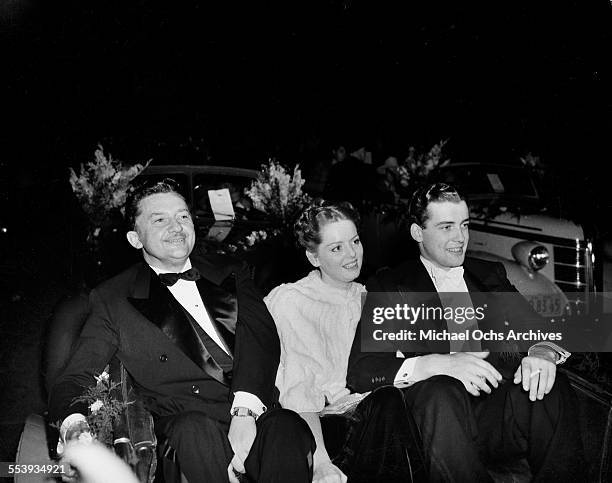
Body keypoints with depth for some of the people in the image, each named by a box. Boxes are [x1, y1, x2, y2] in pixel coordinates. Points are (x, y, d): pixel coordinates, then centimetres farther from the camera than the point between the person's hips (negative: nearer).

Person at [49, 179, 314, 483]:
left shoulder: (231, 276, 18)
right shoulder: (112, 301, 11)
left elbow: (261, 336, 2)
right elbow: (75, 380, 8)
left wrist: (245, 410, -18)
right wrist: (74, 426, -18)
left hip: (258, 409, 1)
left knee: (286, 429, -33)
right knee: (198, 429, -36)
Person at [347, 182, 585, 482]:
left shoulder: (491, 274, 24)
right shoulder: (389, 286, 10)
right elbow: (360, 371, -2)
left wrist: (543, 352, -12)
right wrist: (439, 363, -19)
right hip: (440, 411, -3)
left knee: (550, 387, -29)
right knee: (441, 392, -36)